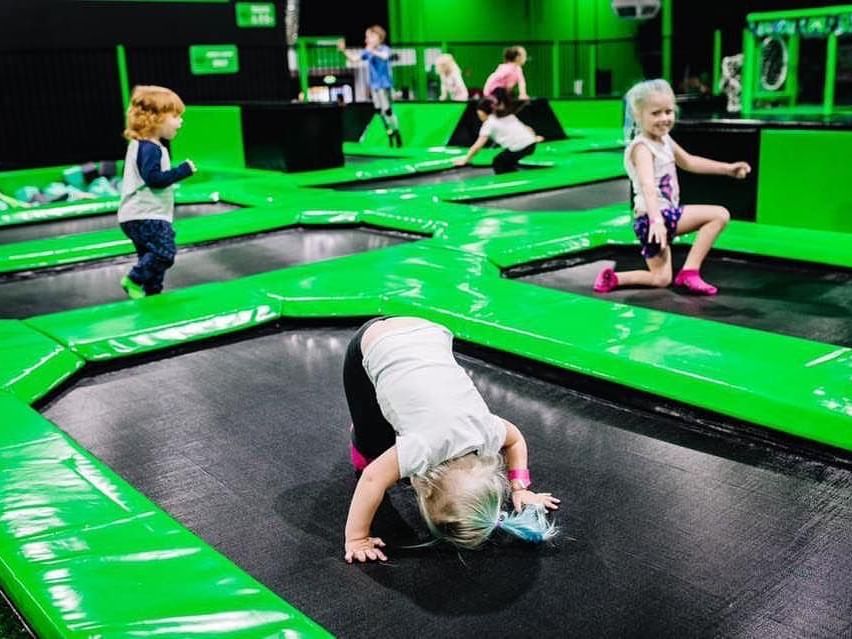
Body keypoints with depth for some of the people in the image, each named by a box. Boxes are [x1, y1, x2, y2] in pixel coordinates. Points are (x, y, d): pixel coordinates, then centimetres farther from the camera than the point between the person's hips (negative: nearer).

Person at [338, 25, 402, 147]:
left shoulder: (384, 48, -10)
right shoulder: (367, 51, 5)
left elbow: (385, 56, -32)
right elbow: (353, 58, 3)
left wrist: (373, 51, -44)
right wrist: (344, 50, -10)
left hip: (385, 85, -6)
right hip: (374, 86, 6)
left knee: (387, 110, -10)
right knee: (380, 111, 9)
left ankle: (397, 136, 3)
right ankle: (390, 135, 21)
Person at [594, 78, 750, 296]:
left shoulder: (665, 140, 11)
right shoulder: (642, 147, -17)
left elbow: (689, 162, 27)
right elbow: (648, 186, -33)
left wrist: (727, 168, 24)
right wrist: (656, 220, -47)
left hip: (666, 215, 9)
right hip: (653, 217, -9)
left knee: (662, 279, 15)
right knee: (720, 214, -10)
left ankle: (613, 278, 4)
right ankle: (690, 271, -10)